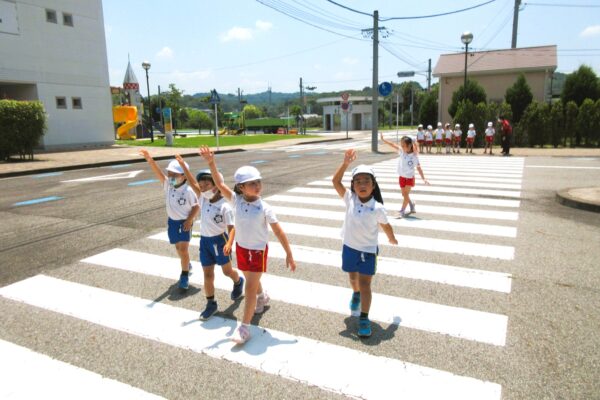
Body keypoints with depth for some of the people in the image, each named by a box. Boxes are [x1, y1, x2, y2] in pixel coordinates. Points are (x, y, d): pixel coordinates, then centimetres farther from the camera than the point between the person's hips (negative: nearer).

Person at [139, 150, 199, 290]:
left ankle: (184, 276, 3)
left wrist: (190, 220, -21)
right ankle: (187, 264, 47)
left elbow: (197, 206, -13)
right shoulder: (167, 185, -8)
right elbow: (158, 173, -21)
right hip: (172, 221, 6)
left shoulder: (188, 190, -21)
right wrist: (150, 160, -35)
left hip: (184, 222, -6)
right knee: (178, 247, 20)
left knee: (183, 249, -9)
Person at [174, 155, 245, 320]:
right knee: (207, 274, 8)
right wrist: (183, 165, -12)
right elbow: (192, 183, -5)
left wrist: (229, 243, -35)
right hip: (204, 240, 5)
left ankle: (238, 282, 46)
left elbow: (231, 227, -20)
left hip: (220, 240, -5)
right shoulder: (203, 199, -1)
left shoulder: (224, 206, -18)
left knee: (227, 271, 12)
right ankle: (211, 304, 19)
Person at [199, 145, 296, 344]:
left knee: (250, 287, -4)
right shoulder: (236, 200, -12)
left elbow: (279, 232, -16)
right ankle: (262, 297, 57)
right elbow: (220, 184, -20)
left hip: (258, 250, -4)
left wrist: (289, 254, -14)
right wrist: (211, 163, -32)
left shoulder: (264, 208, -20)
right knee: (251, 281, 25)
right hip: (241, 248, 4)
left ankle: (244, 327, 7)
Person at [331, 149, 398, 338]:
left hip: (368, 251, -3)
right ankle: (356, 295, 57)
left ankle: (364, 318, 9)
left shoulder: (377, 208, -19)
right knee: (353, 278, 26)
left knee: (365, 284, -2)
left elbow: (385, 225, -2)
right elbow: (335, 181, -20)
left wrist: (392, 239, 14)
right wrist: (346, 163, -30)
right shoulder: (350, 199, -14)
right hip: (349, 247, 3)